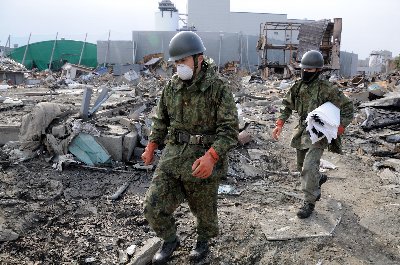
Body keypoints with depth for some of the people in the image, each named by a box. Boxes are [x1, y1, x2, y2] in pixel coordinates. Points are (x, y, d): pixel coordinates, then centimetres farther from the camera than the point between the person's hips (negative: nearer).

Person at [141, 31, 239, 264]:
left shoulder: (218, 87, -14)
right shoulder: (172, 85, 4)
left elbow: (230, 129, -18)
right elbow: (161, 118, 17)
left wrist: (212, 156, -30)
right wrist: (152, 145, 8)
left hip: (203, 161, -4)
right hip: (173, 156, 5)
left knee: (204, 209, 16)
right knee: (154, 207, 1)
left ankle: (204, 240, 47)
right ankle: (170, 240, 31)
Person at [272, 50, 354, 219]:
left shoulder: (326, 89, -15)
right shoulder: (298, 87, 2)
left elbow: (347, 107, -9)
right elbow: (287, 105, 13)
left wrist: (339, 129, -18)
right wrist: (279, 124, 1)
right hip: (302, 132, 7)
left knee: (309, 167, -17)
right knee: (302, 166, 19)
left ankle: (309, 202, -3)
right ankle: (318, 179, 50)